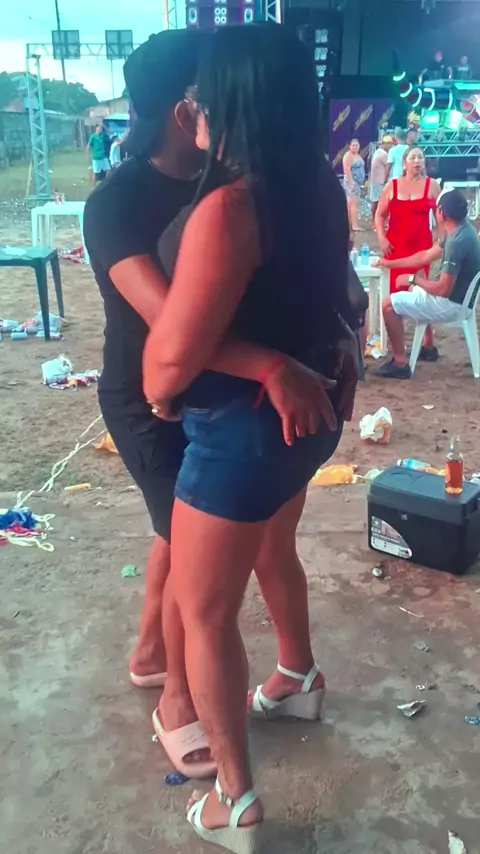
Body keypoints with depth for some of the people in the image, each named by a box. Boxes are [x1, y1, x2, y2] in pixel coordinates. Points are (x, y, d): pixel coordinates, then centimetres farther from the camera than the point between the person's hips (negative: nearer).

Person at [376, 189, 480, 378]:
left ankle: (400, 364, -4)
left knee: (389, 304, -7)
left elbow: (443, 289, -29)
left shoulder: (457, 242, -29)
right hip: (458, 297, 10)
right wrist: (390, 263, 17)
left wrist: (414, 279, -13)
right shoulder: (461, 231, 2)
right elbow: (426, 256, 13)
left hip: (450, 304, -10)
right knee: (414, 289, 34)